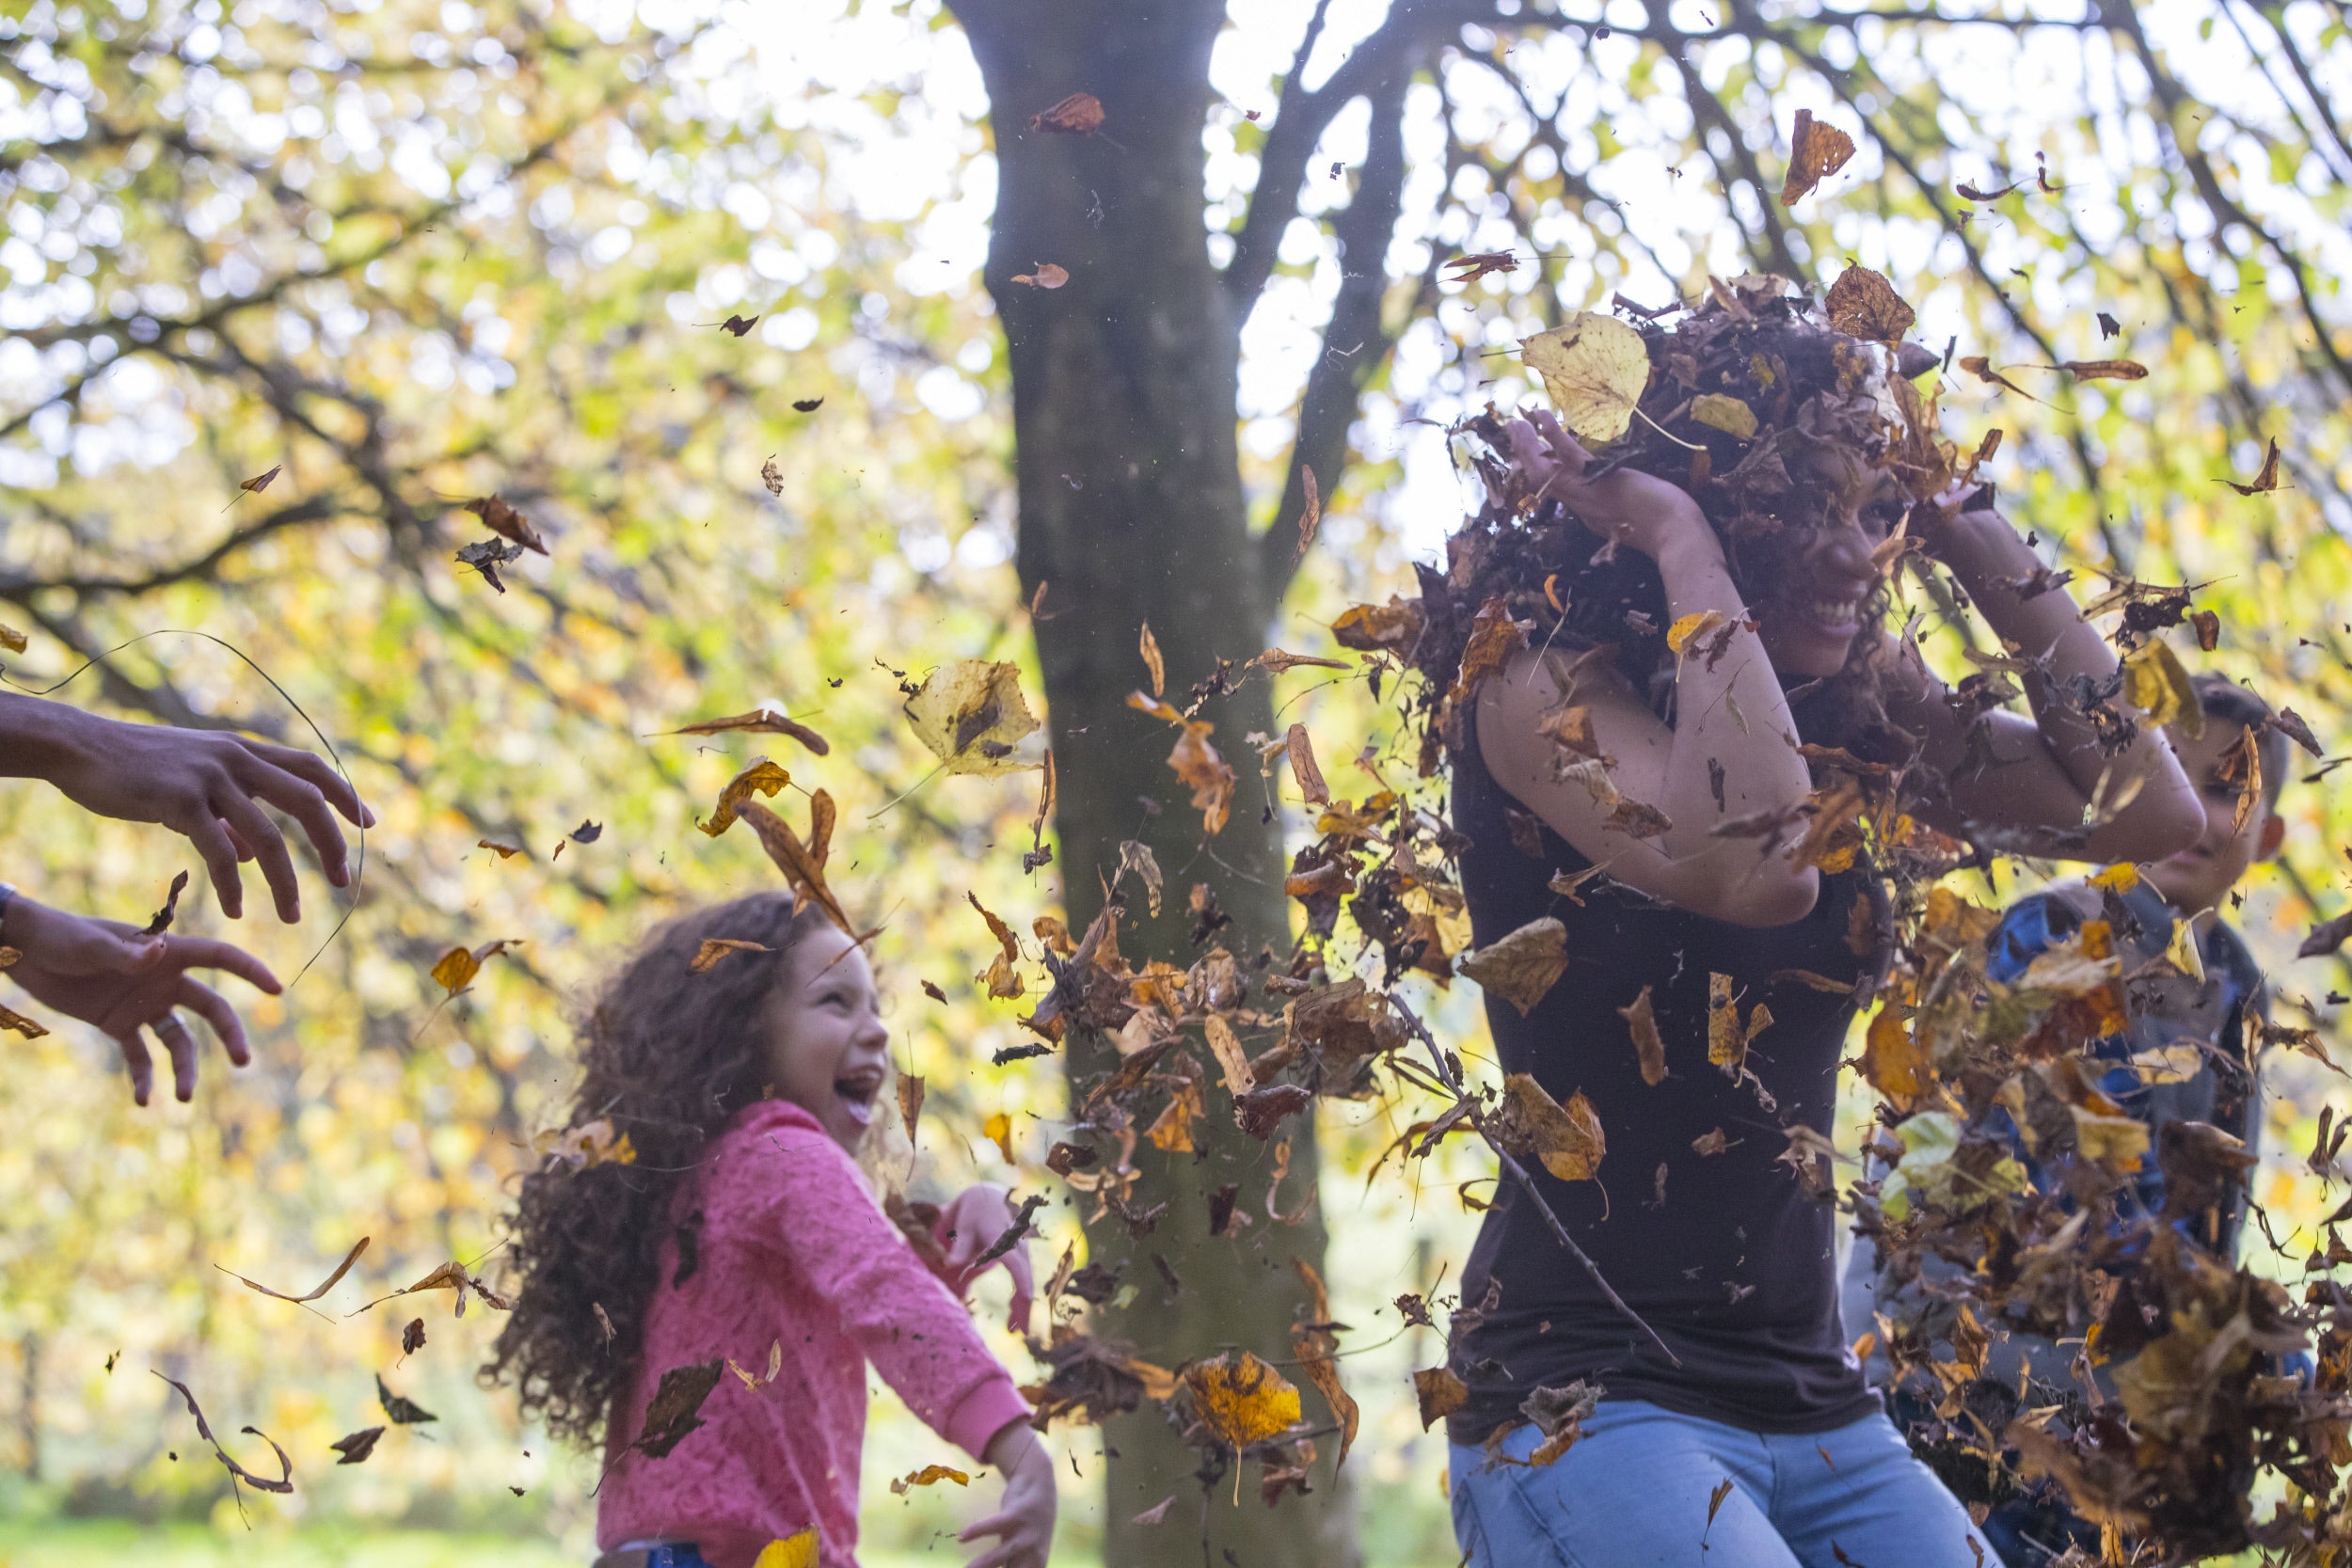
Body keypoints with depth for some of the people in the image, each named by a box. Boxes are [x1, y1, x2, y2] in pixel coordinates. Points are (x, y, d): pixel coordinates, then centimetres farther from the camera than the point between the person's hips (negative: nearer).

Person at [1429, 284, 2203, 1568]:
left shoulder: (1854, 718, 9)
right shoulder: (1541, 692, -10)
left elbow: (2150, 810, 3)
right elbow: (1757, 866, -28)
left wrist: (1977, 544, 3)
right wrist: (1681, 550, -19)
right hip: (1586, 1398, -7)